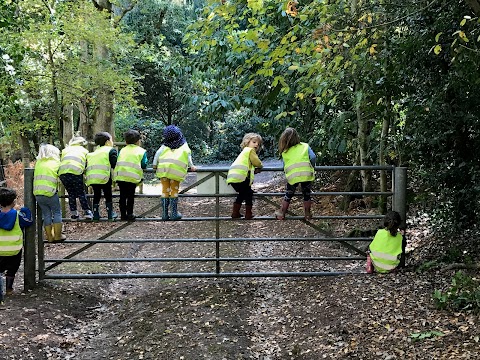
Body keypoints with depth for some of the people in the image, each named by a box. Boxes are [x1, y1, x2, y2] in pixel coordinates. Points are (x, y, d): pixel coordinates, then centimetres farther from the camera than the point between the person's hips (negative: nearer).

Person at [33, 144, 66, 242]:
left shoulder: (38, 163, 15)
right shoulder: (56, 163, 3)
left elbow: (36, 176, 20)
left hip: (37, 193, 5)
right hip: (49, 192, -5)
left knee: (46, 214, 11)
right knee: (57, 212, 7)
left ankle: (49, 237, 14)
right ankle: (58, 236, 5)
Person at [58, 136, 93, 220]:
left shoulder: (65, 149, 32)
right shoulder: (84, 150, 27)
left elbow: (60, 161, 25)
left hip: (62, 172, 3)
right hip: (76, 171, -3)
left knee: (71, 193, 16)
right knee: (81, 193, 11)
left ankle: (73, 214, 16)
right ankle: (87, 212, 8)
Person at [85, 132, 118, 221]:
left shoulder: (94, 152, 26)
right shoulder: (111, 150, 6)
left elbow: (87, 164, 21)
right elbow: (114, 164, -5)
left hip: (91, 176, 5)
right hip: (104, 176, -5)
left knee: (96, 195, 19)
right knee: (108, 195, 11)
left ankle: (96, 215, 17)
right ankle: (110, 214, 13)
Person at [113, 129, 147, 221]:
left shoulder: (122, 150, 18)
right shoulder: (141, 151, 8)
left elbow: (117, 162, 13)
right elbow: (144, 165, 1)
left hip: (120, 176, 3)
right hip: (132, 177, -3)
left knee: (122, 196, 10)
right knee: (131, 196, 5)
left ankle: (123, 214, 13)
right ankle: (129, 214, 5)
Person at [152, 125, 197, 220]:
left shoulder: (165, 146, 15)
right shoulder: (184, 145, 13)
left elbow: (157, 154, 7)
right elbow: (188, 154, 6)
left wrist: (154, 165, 15)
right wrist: (191, 166, 13)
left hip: (163, 168, 2)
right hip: (176, 170, -2)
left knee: (165, 191, 9)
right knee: (174, 191, 8)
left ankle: (164, 214, 9)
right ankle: (174, 213, 4)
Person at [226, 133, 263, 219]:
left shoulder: (244, 151, 33)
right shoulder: (250, 150, 5)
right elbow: (256, 162, -2)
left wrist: (255, 170, 12)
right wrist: (260, 166, 19)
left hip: (232, 177, 9)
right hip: (239, 177, -9)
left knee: (242, 194, 23)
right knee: (249, 194, 5)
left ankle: (235, 213, 25)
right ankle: (248, 214, 6)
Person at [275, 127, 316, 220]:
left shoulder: (284, 152, 10)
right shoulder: (305, 146, 8)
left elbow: (285, 165, 11)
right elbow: (313, 157, -1)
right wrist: (311, 167, 15)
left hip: (292, 176, 1)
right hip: (306, 174, 0)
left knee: (288, 195, 17)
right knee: (307, 194, 16)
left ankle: (281, 214, 23)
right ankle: (307, 214, 23)